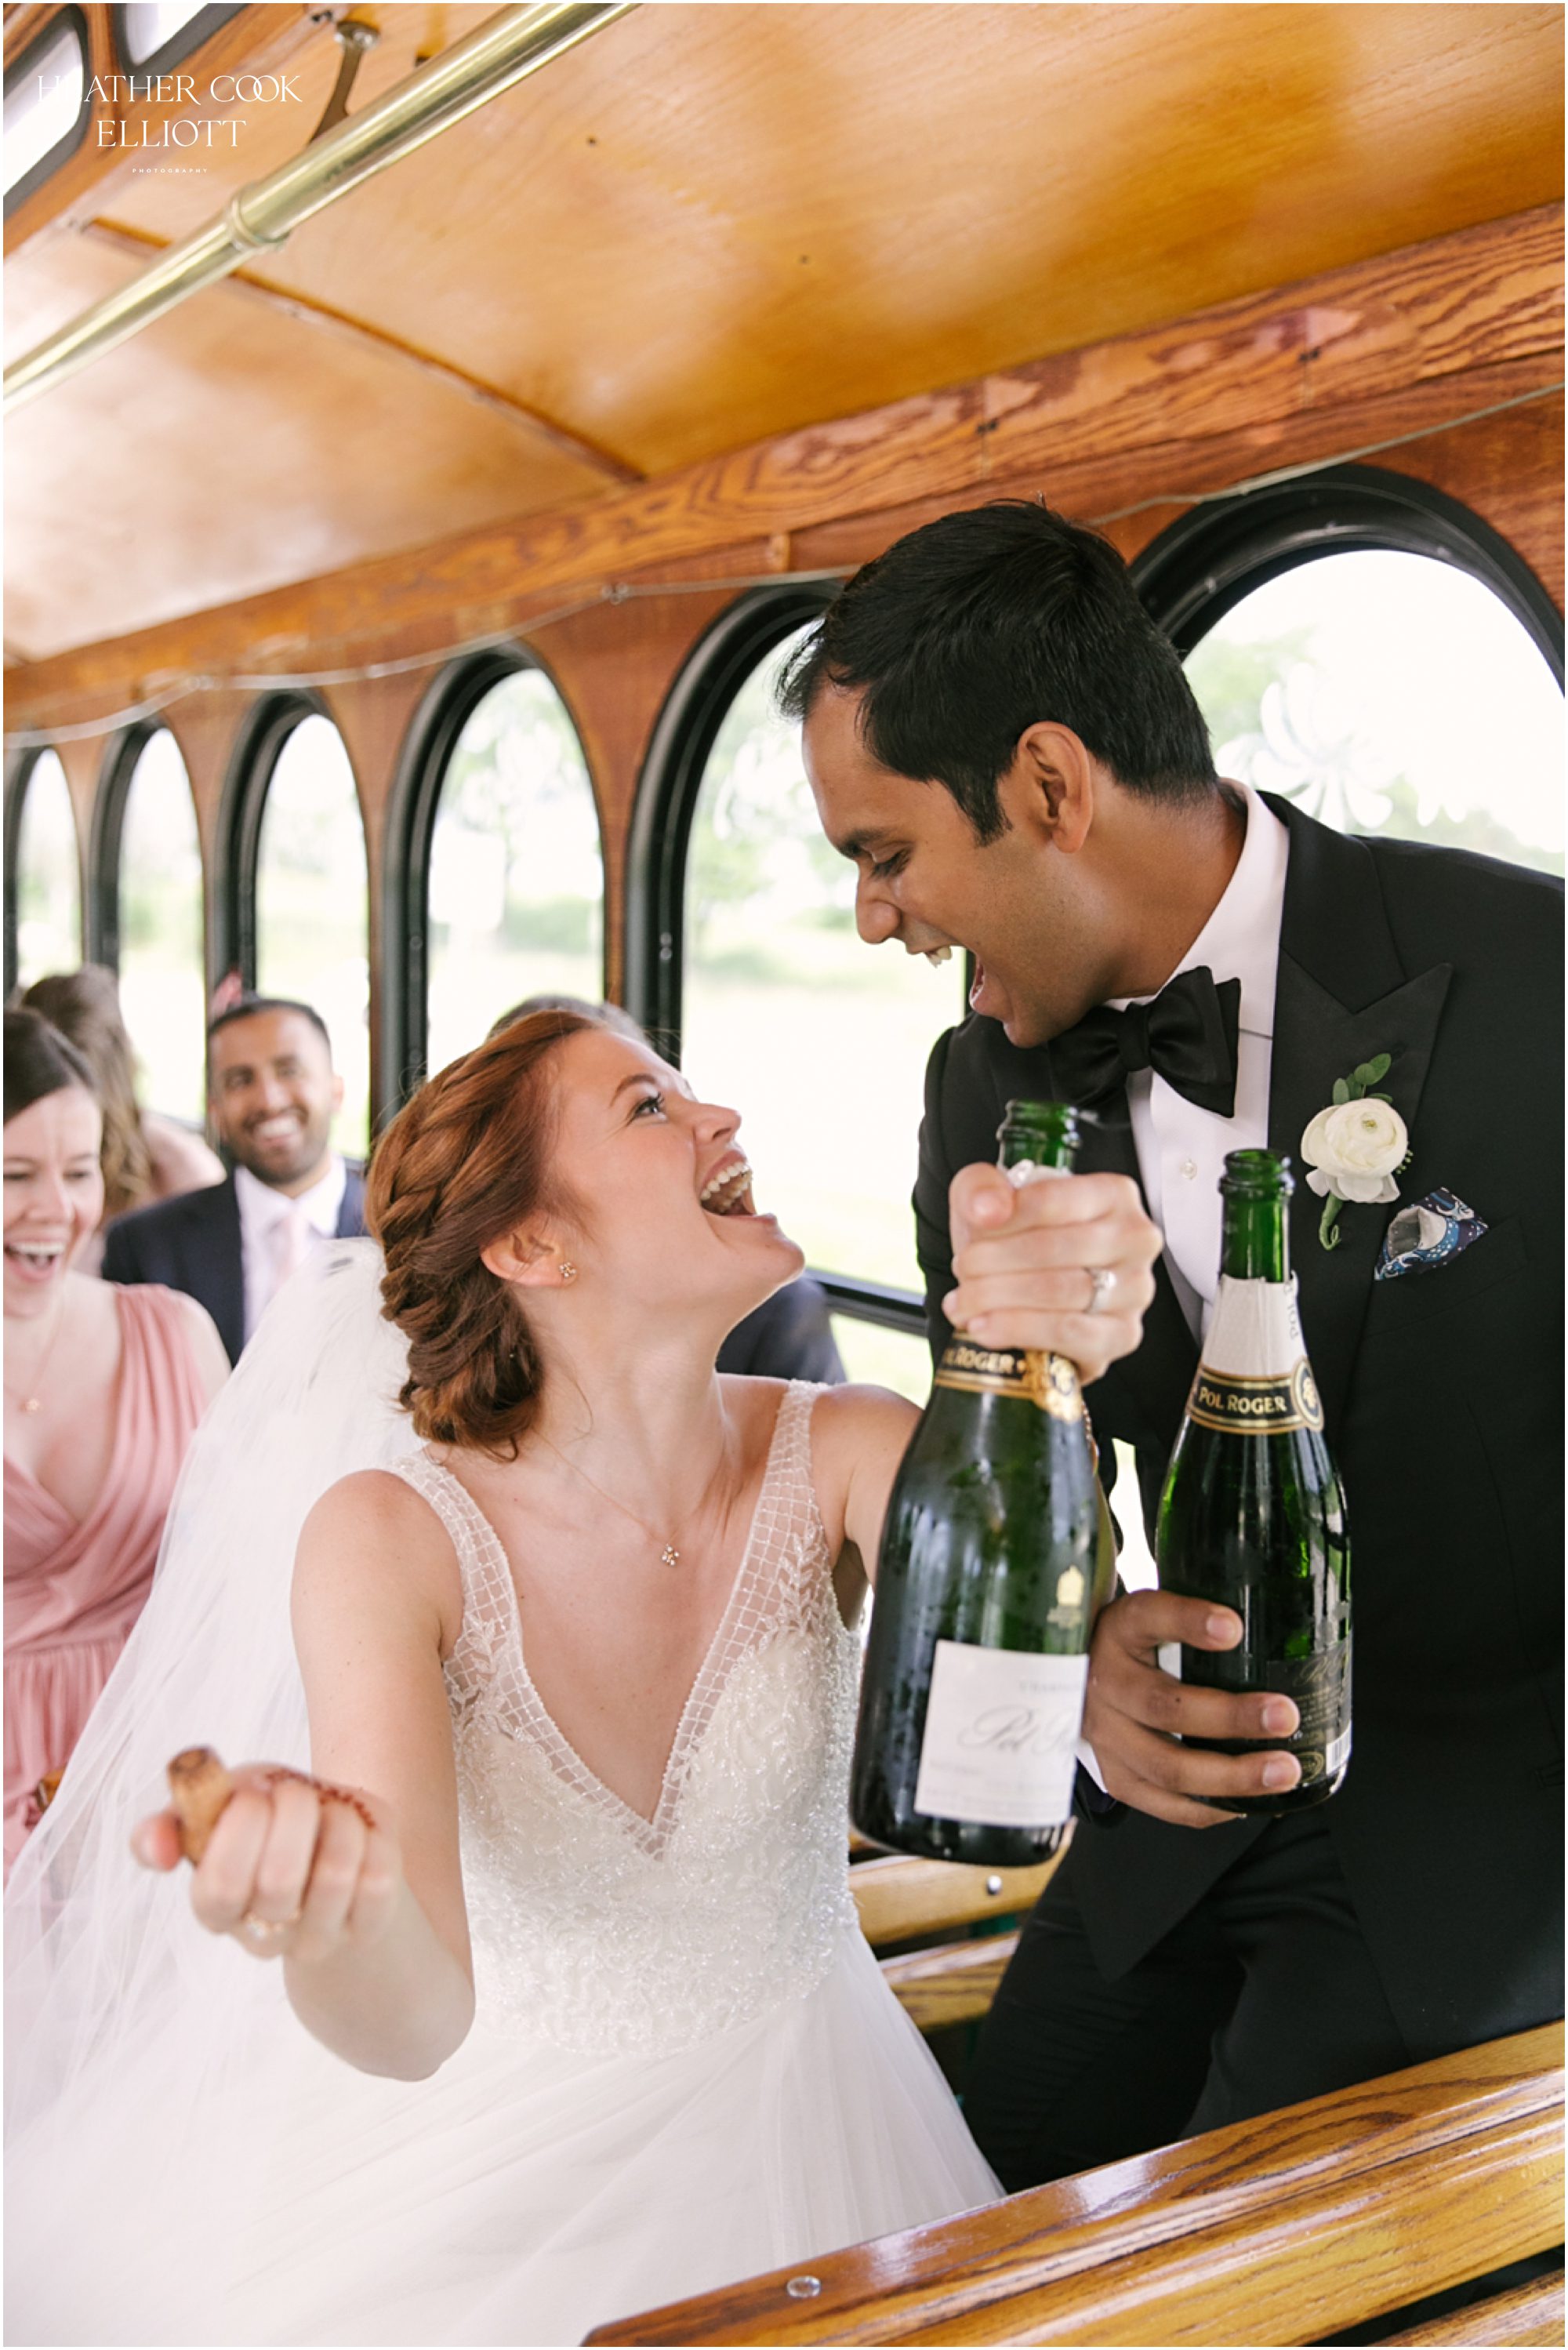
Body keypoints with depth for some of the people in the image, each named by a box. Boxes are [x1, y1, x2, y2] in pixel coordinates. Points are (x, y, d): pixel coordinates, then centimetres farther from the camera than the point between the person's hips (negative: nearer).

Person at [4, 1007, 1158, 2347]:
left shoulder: (847, 1458, -13)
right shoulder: (388, 1536, -19)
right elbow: (414, 2023, -27)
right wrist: (339, 1918, -49)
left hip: (783, 2134, 2)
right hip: (484, 2158, -1)